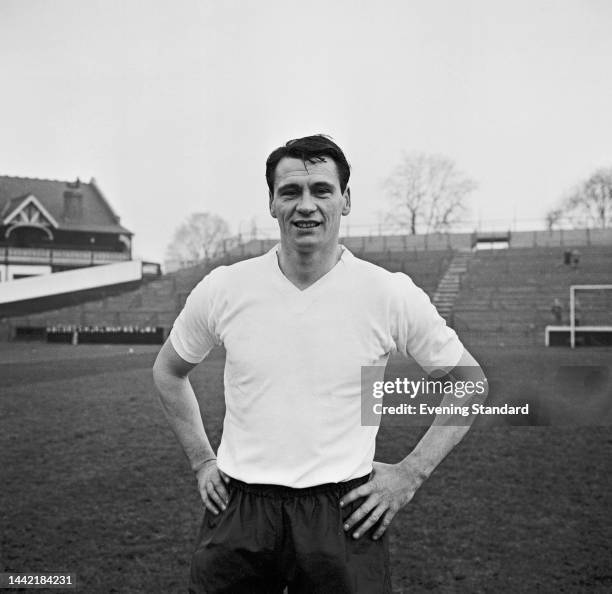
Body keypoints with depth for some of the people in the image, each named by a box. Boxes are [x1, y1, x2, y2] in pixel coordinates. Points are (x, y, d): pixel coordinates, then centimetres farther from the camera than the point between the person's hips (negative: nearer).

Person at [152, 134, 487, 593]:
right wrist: (202, 461, 10)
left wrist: (410, 474, -1)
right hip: (237, 510, 2)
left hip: (345, 513, -1)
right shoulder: (222, 289, -3)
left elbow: (470, 383, 4)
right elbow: (168, 372, 15)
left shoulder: (391, 294, -8)